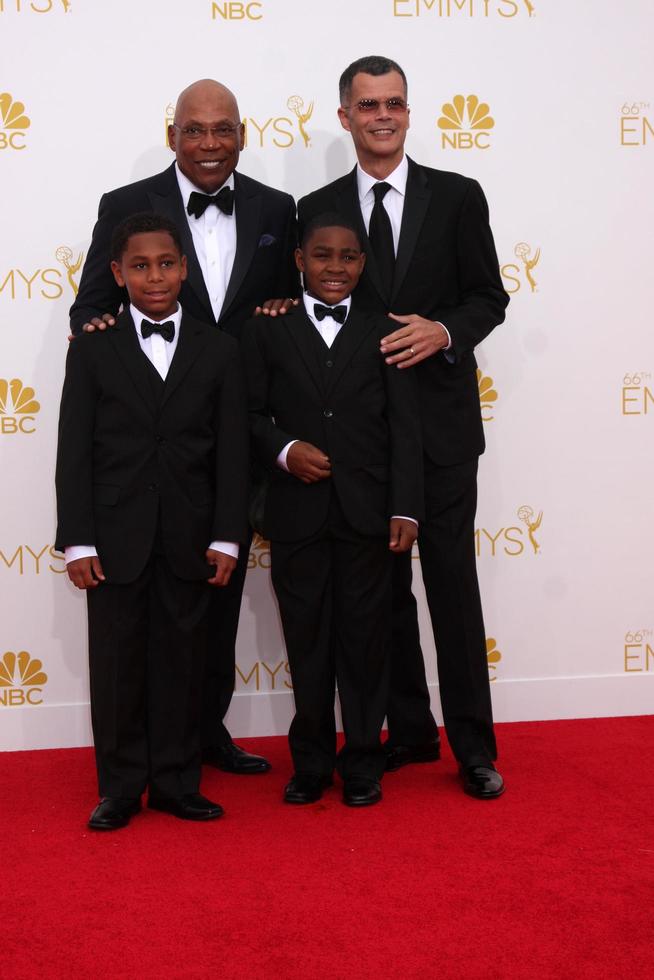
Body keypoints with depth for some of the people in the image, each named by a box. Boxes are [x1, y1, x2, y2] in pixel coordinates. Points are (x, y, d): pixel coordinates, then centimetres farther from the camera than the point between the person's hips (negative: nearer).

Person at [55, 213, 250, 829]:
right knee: (117, 664, 6)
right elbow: (75, 452, -1)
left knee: (182, 662, 8)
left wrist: (226, 538, -4)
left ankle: (176, 782, 21)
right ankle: (120, 789, 19)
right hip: (116, 539, -1)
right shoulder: (92, 349, 2)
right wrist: (77, 541, -7)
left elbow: (231, 451, 3)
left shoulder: (218, 350, 5)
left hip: (188, 540, 1)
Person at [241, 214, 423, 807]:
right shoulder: (267, 330, 6)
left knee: (365, 637, 6)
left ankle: (363, 760, 19)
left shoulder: (384, 332, 6)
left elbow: (404, 429, 2)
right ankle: (311, 761, 22)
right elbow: (252, 414, 6)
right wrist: (284, 449, -14)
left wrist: (406, 509, -6)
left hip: (366, 511, 0)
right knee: (306, 639, 8)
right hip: (296, 512, 0)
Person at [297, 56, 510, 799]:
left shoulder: (457, 196, 3)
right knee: (383, 584, 9)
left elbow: (489, 296, 3)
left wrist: (444, 332, -16)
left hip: (440, 419, -2)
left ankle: (472, 744, 8)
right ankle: (409, 729, 22)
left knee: (452, 579, -1)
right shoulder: (317, 208, 7)